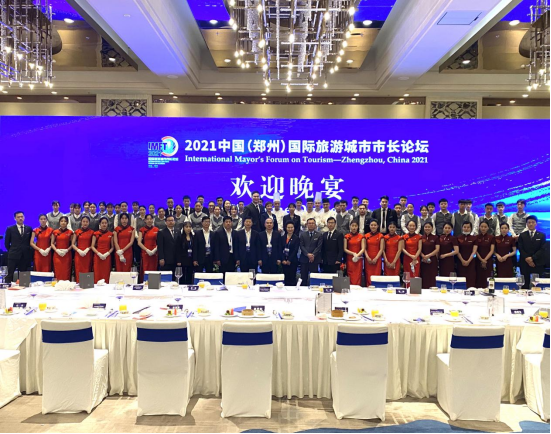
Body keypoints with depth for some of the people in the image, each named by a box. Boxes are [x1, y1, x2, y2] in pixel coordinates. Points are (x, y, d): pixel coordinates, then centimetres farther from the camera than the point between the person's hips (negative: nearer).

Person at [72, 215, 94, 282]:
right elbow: (73, 244, 6)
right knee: (79, 272, -2)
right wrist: (78, 250, -10)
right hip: (78, 254, 1)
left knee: (87, 271, -3)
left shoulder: (92, 232, 6)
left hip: (88, 255, 0)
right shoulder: (77, 232, 8)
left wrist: (87, 249, -11)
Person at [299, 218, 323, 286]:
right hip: (304, 259, 1)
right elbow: (301, 246, 2)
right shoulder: (303, 234, 11)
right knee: (303, 277, 2)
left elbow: (319, 247, -3)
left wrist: (313, 255, -15)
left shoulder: (319, 235, 7)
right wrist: (308, 254, -12)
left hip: (315, 259, -1)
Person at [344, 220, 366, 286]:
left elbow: (363, 249, -4)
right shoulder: (347, 237, 6)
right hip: (349, 260, 1)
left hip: (358, 260, -1)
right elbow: (345, 249, 2)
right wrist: (353, 253, -13)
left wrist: (357, 255, -21)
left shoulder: (361, 237, 4)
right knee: (350, 278, -1)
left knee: (357, 278, -5)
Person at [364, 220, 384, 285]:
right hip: (368, 260, 2)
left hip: (377, 259, -2)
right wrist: (367, 257, -8)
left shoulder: (381, 236, 2)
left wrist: (376, 258, -11)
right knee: (368, 276, -1)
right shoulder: (366, 236, 8)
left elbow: (381, 249, -3)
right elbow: (365, 248, 5)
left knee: (377, 276, -6)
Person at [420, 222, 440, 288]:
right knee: (424, 277, 0)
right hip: (423, 260, 1)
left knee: (432, 277, -2)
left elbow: (437, 249, -3)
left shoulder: (435, 237, 4)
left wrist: (428, 255, -14)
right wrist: (423, 256, -14)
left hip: (432, 260, -1)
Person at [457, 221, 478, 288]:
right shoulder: (458, 238, 6)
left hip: (470, 262, -1)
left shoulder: (474, 238, 4)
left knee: (471, 279, -4)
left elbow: (474, 251, -3)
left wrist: (468, 261, -12)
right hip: (461, 262, 1)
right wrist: (462, 260, -9)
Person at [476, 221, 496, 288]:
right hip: (478, 261, 1)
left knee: (488, 279, -4)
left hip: (488, 261, -1)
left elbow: (492, 250, -4)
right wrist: (481, 259, -11)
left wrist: (485, 259, -13)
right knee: (479, 279, 0)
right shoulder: (476, 237, 5)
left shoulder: (492, 237, 1)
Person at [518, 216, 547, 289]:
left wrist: (532, 258, -13)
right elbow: (520, 249, 2)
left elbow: (542, 249, -2)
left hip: (538, 263, 0)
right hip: (525, 263, 0)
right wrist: (527, 258, -13)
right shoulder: (522, 235, 10)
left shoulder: (542, 235, 9)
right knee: (525, 284, 1)